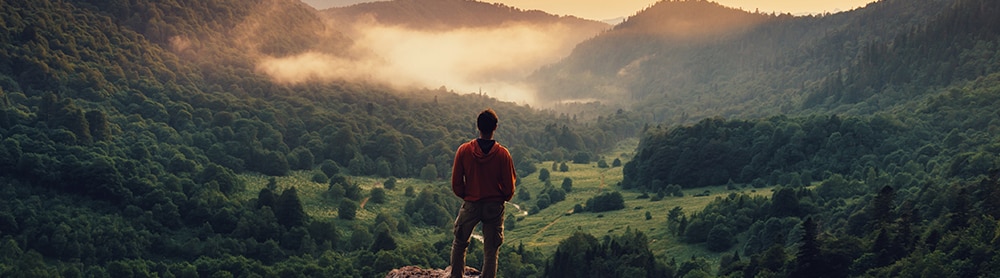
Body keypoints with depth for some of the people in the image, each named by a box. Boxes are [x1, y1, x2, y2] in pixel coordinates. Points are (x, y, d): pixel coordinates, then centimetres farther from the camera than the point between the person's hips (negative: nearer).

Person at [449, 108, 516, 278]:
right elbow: (509, 187, -5)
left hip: (470, 205, 0)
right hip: (495, 207, 0)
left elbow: (456, 184, -4)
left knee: (459, 244, 19)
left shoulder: (464, 150, -10)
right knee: (491, 251, 6)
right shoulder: (503, 154, -11)